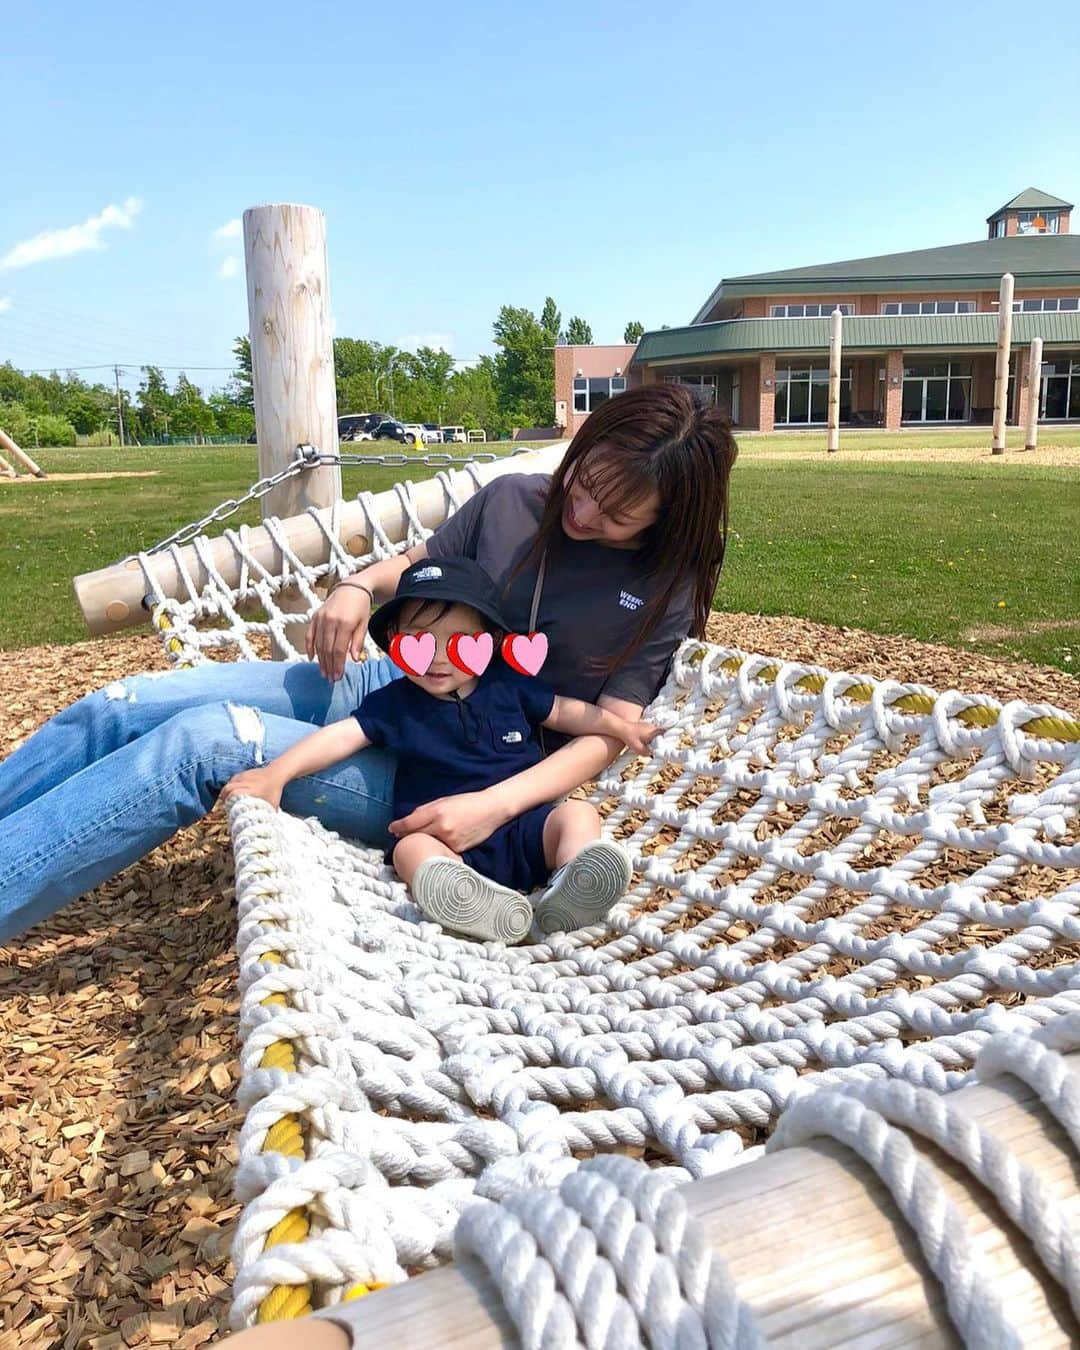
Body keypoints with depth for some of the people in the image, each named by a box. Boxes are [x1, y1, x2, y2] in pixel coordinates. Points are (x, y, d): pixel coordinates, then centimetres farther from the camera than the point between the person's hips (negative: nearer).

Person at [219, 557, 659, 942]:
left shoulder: (508, 684, 7)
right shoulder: (394, 703, 3)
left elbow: (564, 711, 20)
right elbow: (341, 735, -7)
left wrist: (619, 726, 12)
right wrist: (276, 773, -19)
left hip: (527, 825, 2)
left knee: (578, 814, -21)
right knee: (411, 848, -30)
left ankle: (569, 892, -47)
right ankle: (477, 903, -59)